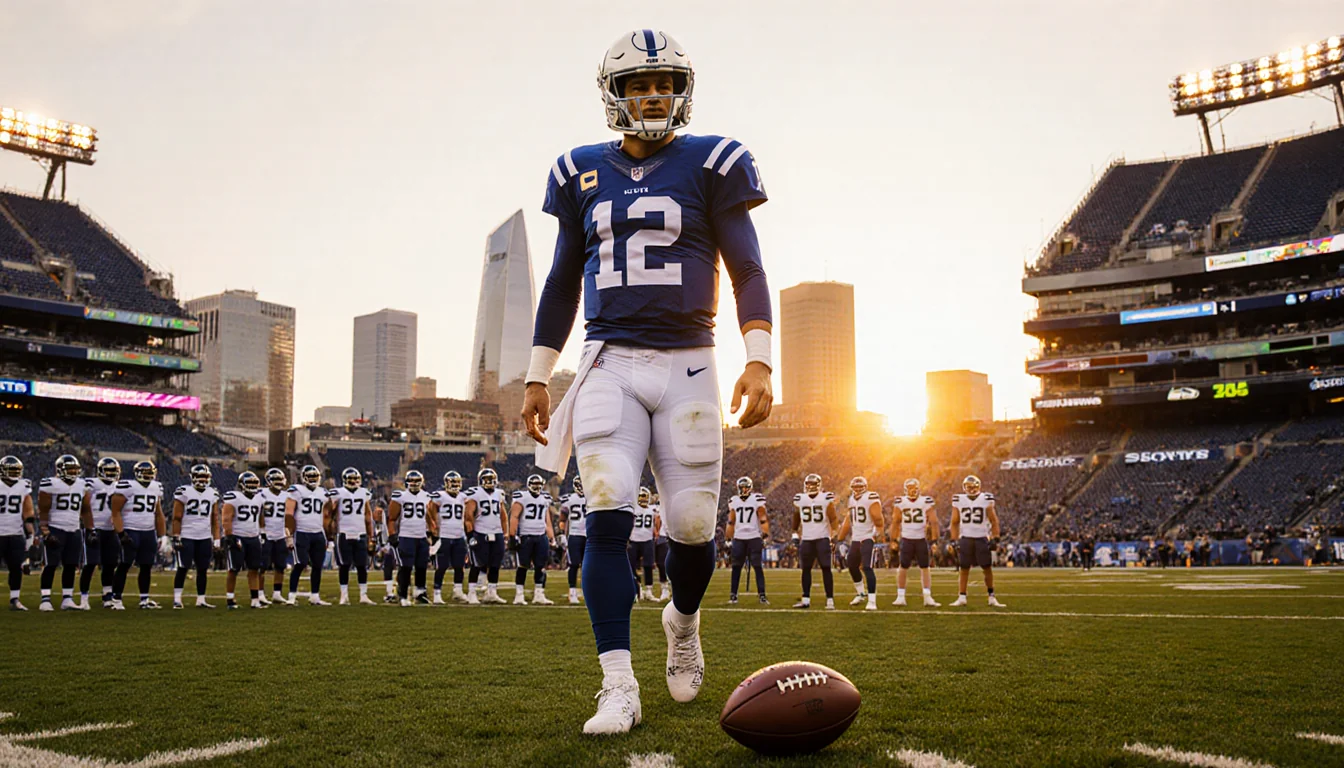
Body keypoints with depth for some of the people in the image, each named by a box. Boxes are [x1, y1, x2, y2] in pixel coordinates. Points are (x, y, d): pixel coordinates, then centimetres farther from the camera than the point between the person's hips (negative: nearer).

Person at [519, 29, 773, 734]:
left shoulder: (710, 166, 4)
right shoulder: (583, 174, 12)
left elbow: (747, 272, 1)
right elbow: (562, 283, 17)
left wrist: (759, 360, -13)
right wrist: (537, 378, 14)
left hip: (687, 366, -1)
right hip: (609, 363, 1)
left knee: (692, 526, 1)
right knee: (607, 519, -12)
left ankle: (683, 621, 34)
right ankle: (618, 689, -7)